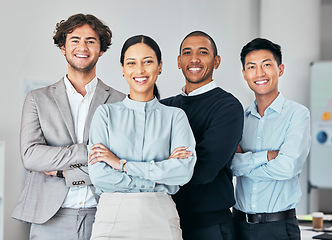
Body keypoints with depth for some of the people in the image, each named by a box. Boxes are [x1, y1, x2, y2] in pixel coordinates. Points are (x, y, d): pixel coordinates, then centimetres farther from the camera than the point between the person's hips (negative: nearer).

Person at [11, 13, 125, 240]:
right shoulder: (38, 99, 9)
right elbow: (30, 155, -5)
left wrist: (65, 171, -8)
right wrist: (89, 151, -13)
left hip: (102, 218, 0)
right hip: (50, 220, 1)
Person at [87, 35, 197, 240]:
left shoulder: (175, 116, 6)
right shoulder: (106, 113, 5)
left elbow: (184, 170, -10)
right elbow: (99, 176, -5)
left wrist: (122, 164, -10)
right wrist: (159, 176, -8)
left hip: (161, 219, 0)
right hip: (113, 217, 0)